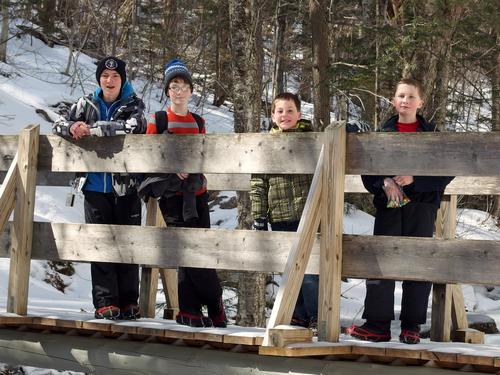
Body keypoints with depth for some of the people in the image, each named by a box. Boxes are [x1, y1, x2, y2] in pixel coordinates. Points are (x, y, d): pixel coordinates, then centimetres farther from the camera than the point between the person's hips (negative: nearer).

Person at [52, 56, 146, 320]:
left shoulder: (133, 105, 3)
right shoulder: (87, 104, 11)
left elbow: (135, 126, -17)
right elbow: (59, 125, 7)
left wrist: (91, 128, -21)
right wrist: (73, 127, -18)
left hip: (125, 186, -2)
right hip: (95, 186, 2)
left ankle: (128, 301, 8)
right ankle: (105, 302, 0)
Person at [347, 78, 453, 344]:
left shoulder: (432, 134, 4)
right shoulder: (382, 133, 9)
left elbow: (447, 172, -1)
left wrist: (414, 180, -13)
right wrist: (384, 183, -10)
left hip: (421, 206, -1)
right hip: (388, 206, 1)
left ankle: (411, 326, 7)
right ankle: (377, 324, 1)